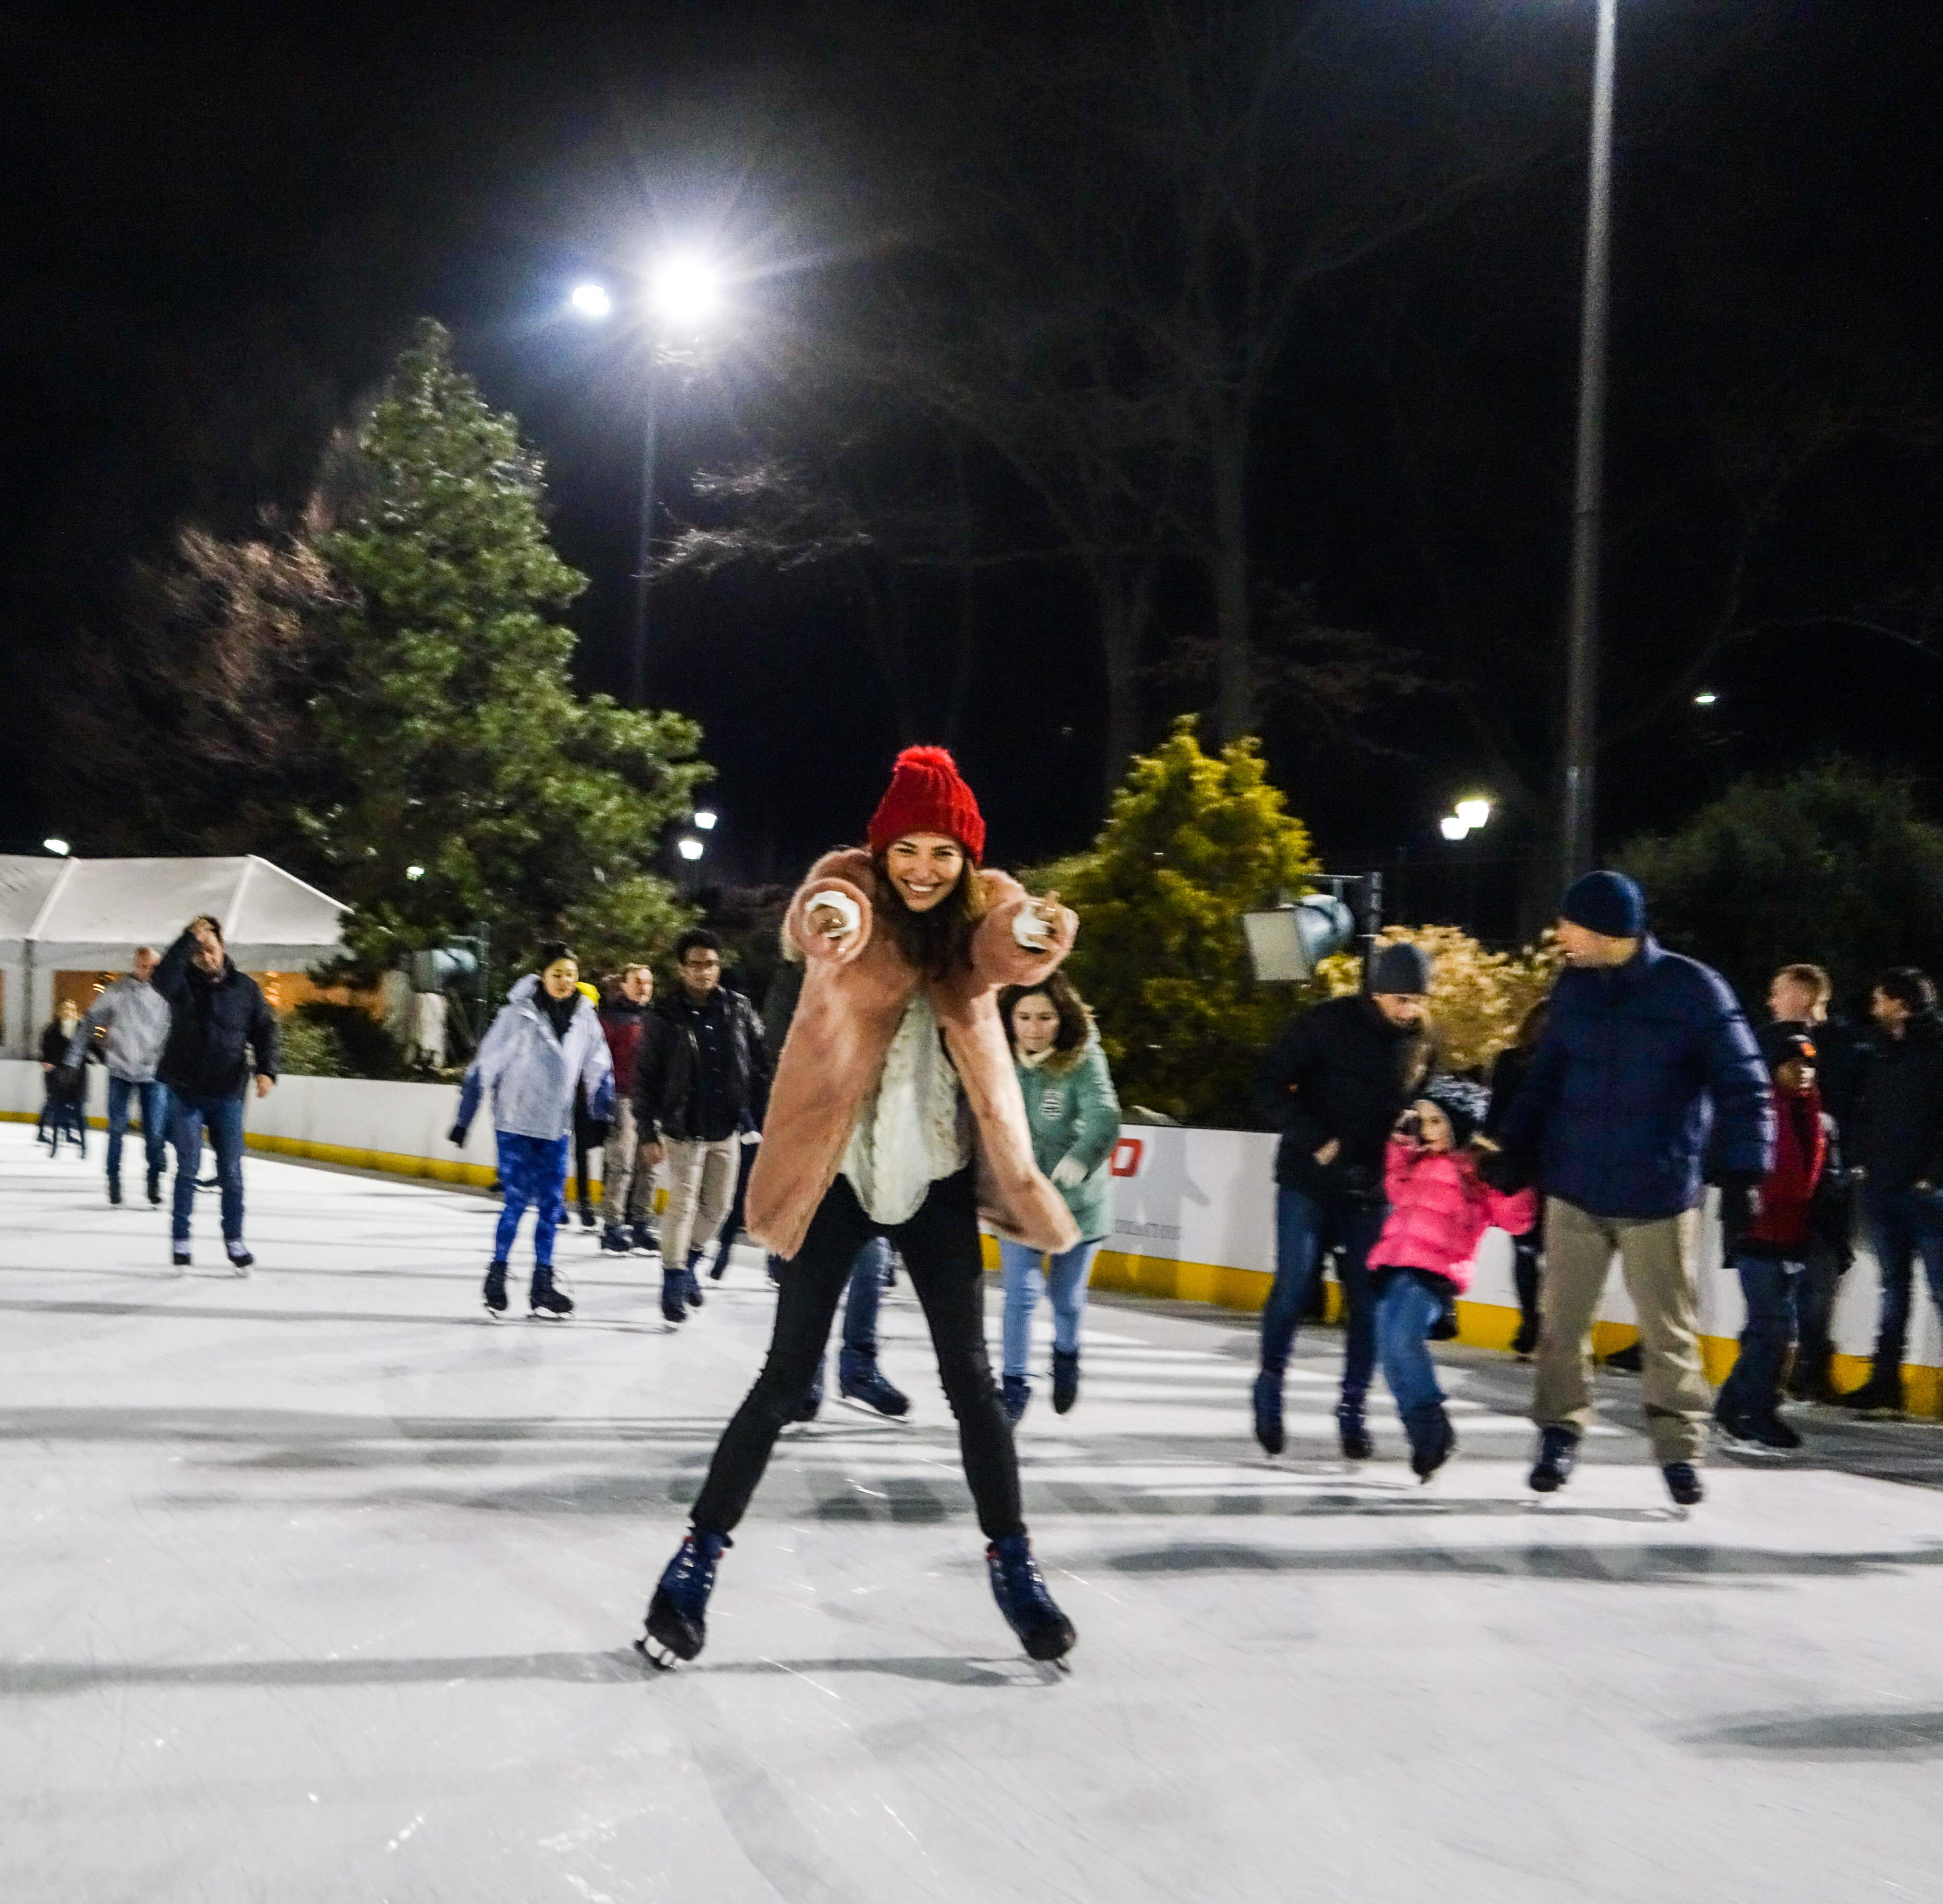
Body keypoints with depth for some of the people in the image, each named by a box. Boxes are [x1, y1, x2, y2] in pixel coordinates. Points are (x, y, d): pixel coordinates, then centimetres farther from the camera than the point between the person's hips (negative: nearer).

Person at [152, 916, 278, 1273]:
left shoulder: (246, 988, 1)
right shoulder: (183, 983, -4)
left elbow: (264, 1030, 3)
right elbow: (162, 977, -28)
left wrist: (265, 1070, -12)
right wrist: (189, 938, -33)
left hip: (227, 1095, 2)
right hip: (185, 1092, -2)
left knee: (231, 1171, 5)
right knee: (188, 1167, -1)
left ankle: (234, 1240, 16)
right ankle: (181, 1241, 9)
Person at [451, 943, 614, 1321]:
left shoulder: (585, 1018, 0)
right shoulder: (519, 1013, -12)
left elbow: (599, 1073, 10)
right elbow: (484, 1066, -9)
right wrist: (464, 1119, -8)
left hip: (556, 1127, 4)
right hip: (515, 1123, -4)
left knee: (552, 1204, 4)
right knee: (518, 1201, -6)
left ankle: (542, 1284, 13)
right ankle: (496, 1276, 9)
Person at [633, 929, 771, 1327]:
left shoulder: (738, 1010, -1)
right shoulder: (664, 1017, -9)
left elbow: (760, 1067, 4)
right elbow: (645, 1079, -7)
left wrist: (758, 1116, -1)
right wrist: (648, 1134, -10)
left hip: (726, 1129, 4)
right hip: (682, 1129, -4)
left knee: (718, 1205, 13)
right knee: (683, 1206, -3)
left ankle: (688, 1262, 36)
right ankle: (674, 1282, 8)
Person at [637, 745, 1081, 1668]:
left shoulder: (979, 907, -2)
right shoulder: (854, 887, -9)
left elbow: (1008, 950, -26)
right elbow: (825, 912, -34)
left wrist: (1038, 933, -51)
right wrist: (830, 919, -60)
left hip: (935, 1180, 3)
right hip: (836, 1176, -2)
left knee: (971, 1379, 6)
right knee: (786, 1377, 0)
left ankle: (1013, 1566, 19)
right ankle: (696, 1563, 10)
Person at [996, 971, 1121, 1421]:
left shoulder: (1084, 1060, -17)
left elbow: (1104, 1118, -30)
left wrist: (1080, 1158, -46)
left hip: (1076, 1199, -1)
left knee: (1067, 1296, 13)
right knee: (1021, 1292, -7)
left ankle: (1066, 1355, 44)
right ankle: (1015, 1384, 11)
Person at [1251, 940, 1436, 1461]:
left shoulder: (1422, 1043, 2)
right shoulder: (1327, 1025, -11)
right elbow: (1270, 1083, -9)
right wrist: (1313, 1141, -17)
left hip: (1372, 1190, 3)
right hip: (1308, 1182, -3)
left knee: (1367, 1301, 1)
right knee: (1293, 1287, -2)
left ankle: (1353, 1409, 11)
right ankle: (1269, 1388, 16)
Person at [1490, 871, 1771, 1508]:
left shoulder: (1693, 989, -10)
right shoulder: (1574, 987, 2)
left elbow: (1742, 1086, -8)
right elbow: (1545, 1078, 14)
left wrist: (1743, 1171, -16)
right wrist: (1514, 1149, 10)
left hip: (1659, 1195, -3)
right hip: (1574, 1190, 4)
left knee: (1670, 1330, 5)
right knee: (1562, 1320, 8)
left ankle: (1679, 1448, 17)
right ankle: (1559, 1433, 23)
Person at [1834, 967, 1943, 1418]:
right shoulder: (1879, 1055, 13)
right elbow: (1864, 1112, 19)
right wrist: (1861, 1160, 6)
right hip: (1882, 1190, 7)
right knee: (1893, 1290, 12)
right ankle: (1884, 1385, 16)